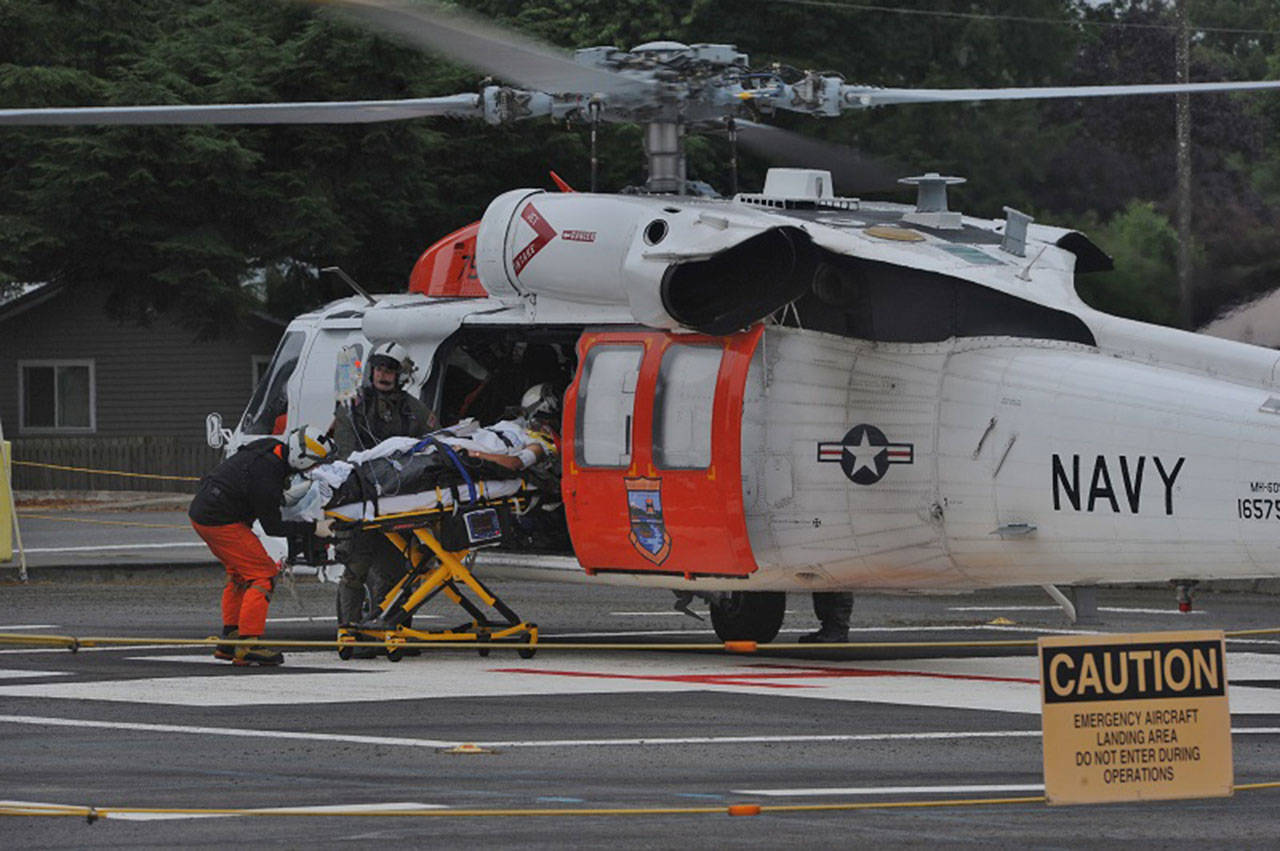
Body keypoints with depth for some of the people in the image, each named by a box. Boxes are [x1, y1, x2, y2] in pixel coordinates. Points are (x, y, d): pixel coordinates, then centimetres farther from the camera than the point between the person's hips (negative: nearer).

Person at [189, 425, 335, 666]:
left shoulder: (272, 446, 0)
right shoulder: (266, 480, -26)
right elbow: (272, 527, -15)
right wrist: (313, 528, -12)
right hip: (220, 522, -10)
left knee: (239, 574, 20)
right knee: (262, 574, -8)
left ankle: (229, 641, 22)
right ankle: (247, 645, -14)